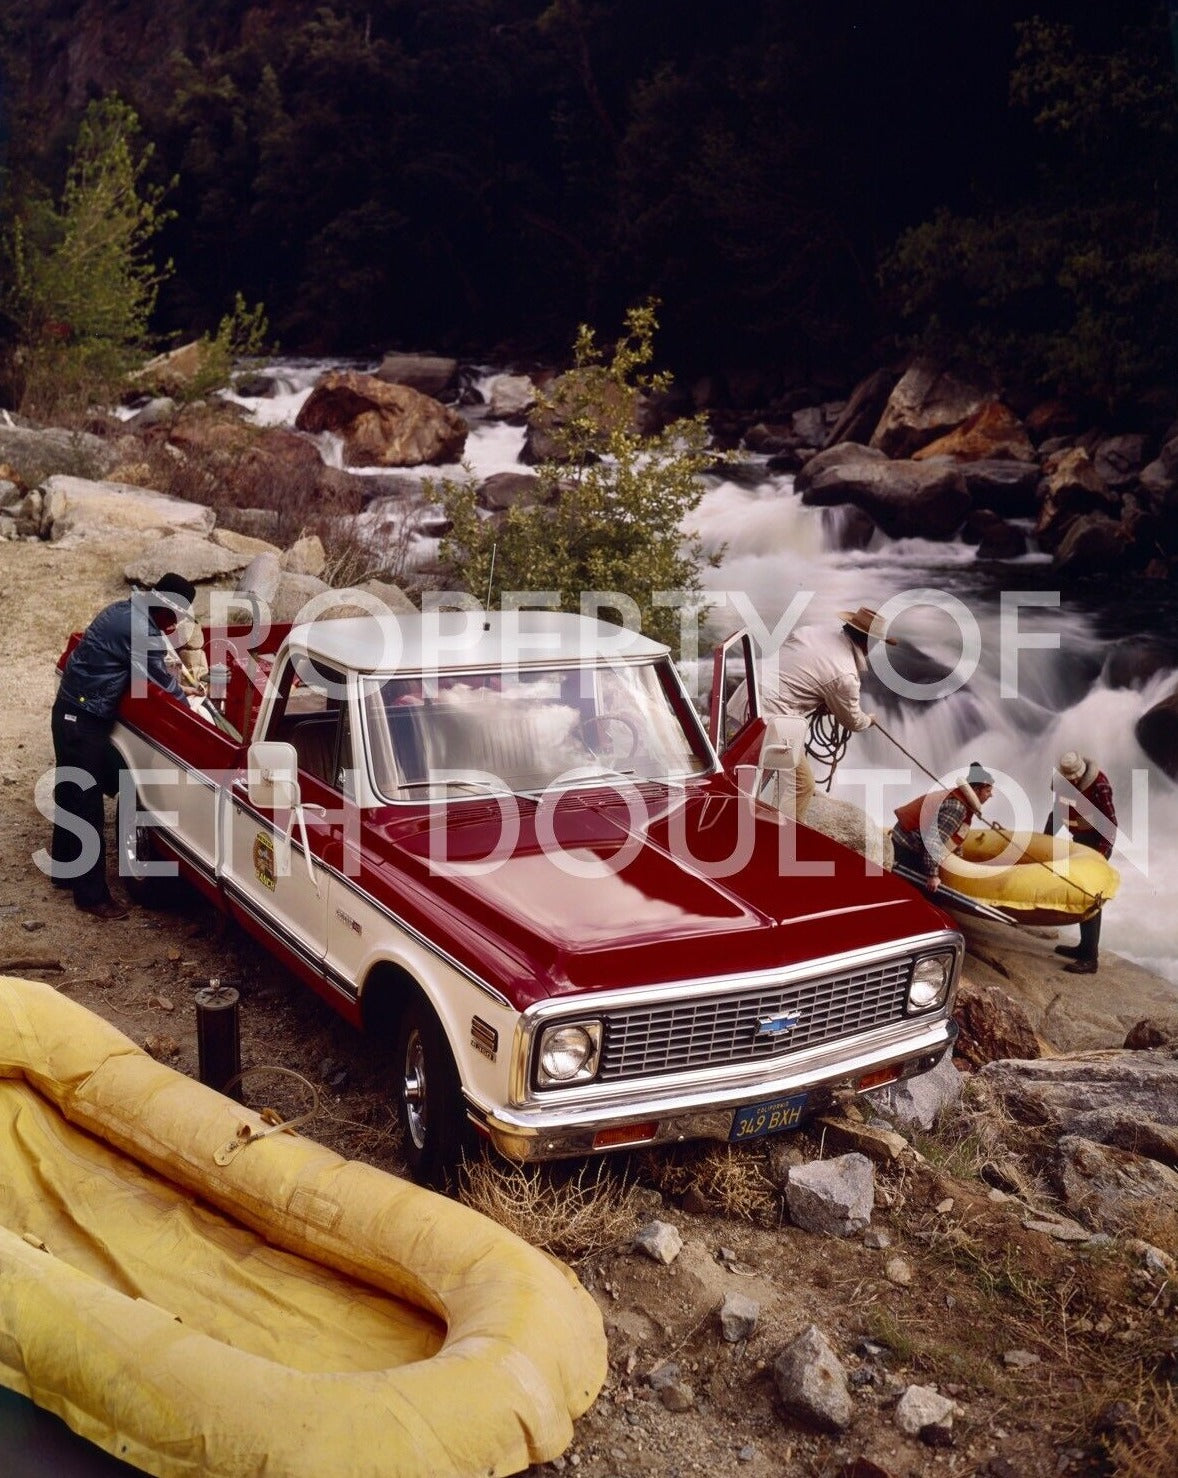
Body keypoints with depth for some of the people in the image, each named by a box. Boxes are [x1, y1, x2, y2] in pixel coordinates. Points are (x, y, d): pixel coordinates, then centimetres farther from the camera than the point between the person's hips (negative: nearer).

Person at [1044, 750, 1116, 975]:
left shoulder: (1098, 785, -25)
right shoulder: (1062, 780, -3)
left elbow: (1110, 822, -22)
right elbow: (1057, 810, 12)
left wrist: (1101, 854, -26)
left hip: (1096, 841, -8)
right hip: (1079, 838, 8)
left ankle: (1090, 959, -10)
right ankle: (1086, 947, 26)